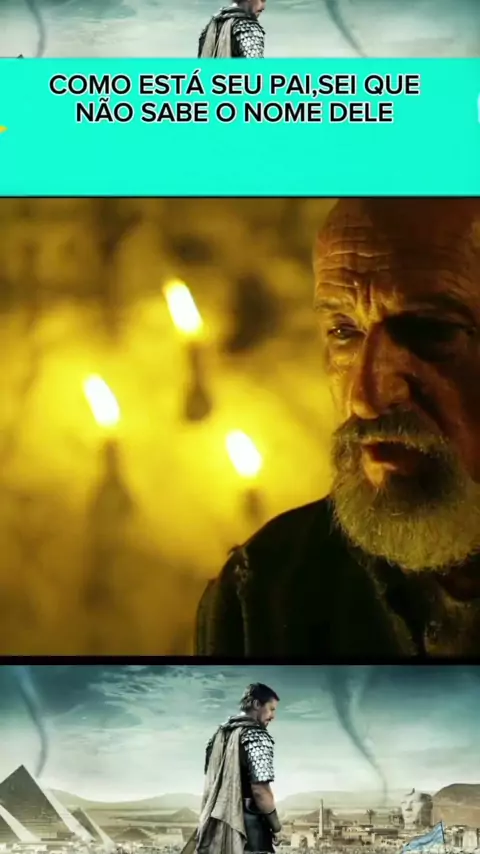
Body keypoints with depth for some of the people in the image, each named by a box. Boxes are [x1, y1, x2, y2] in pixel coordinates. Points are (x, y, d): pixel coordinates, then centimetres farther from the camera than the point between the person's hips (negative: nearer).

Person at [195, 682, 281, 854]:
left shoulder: (220, 733, 15)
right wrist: (275, 823, -6)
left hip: (216, 825, 8)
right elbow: (259, 789, -19)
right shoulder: (257, 736, -12)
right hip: (248, 826, -8)